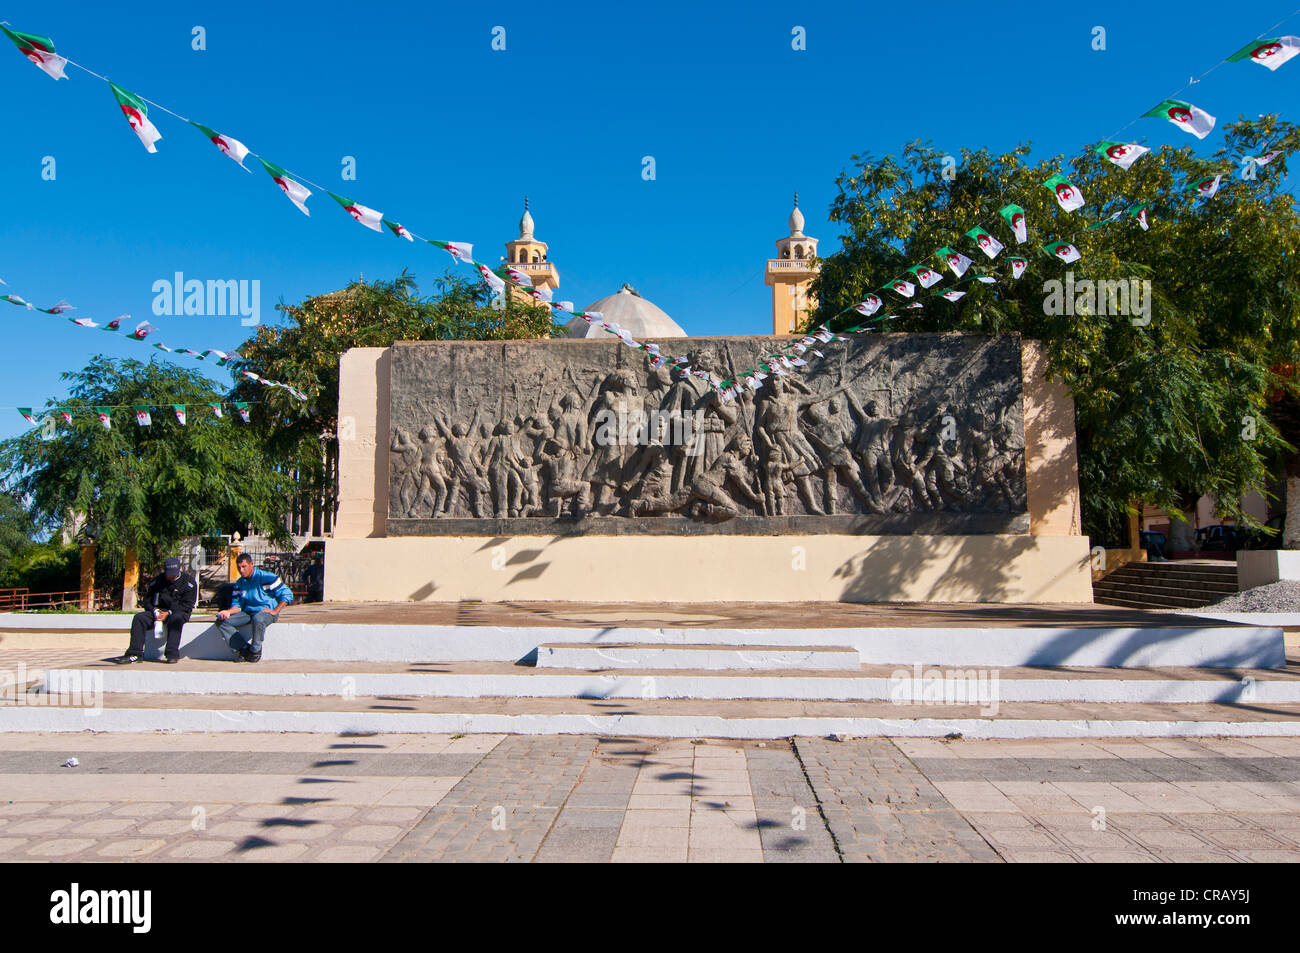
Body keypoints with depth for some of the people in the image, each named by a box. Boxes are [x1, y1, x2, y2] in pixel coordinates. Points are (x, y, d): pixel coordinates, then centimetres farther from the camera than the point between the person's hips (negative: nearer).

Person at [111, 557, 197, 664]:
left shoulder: (188, 581, -2)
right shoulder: (157, 580, 10)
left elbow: (187, 604, -7)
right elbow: (147, 600, 11)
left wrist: (169, 613, -18)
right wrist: (155, 611, -11)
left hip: (180, 612, -4)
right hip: (159, 611, 4)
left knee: (175, 619, -39)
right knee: (139, 618, -21)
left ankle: (172, 654, -41)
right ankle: (135, 653, -24)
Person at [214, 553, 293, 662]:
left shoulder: (266, 577, -10)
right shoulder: (239, 583, 10)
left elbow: (287, 594, -11)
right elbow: (237, 604, 10)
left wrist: (275, 611, -17)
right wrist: (228, 611, -13)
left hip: (266, 612, -6)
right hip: (247, 612, 7)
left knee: (258, 619, -42)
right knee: (221, 622, -12)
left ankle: (255, 652, -18)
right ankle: (243, 649, -13)